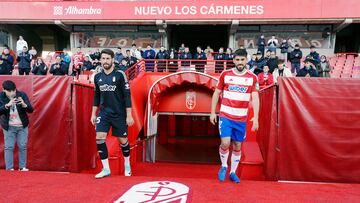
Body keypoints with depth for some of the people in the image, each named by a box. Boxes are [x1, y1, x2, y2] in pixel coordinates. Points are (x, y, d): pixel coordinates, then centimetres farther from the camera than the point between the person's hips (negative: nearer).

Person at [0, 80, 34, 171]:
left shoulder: (22, 95, -9)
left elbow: (31, 110, -10)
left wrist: (24, 105, -30)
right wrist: (7, 105, -32)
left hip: (22, 126, 0)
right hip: (9, 127, 0)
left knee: (23, 147, 4)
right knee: (9, 147, 0)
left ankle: (22, 167, 16)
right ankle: (9, 168, 9)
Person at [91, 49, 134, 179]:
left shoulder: (120, 75, -8)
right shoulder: (97, 77, 5)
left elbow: (127, 95, -9)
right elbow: (96, 96, 15)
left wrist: (129, 115, -12)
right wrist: (93, 114, 13)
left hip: (119, 114, -3)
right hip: (104, 113, 4)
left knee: (123, 141, 5)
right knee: (99, 138, -8)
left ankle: (127, 165, 31)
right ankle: (106, 169, 6)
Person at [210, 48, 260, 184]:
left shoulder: (252, 77, 0)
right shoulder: (225, 74, 0)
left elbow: (255, 98, -6)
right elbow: (216, 93, 7)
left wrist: (256, 117, -17)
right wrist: (212, 112, 3)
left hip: (241, 118, 1)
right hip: (225, 116, -1)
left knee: (237, 146, 9)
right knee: (225, 143, -12)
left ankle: (233, 172, 27)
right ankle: (223, 166, 16)